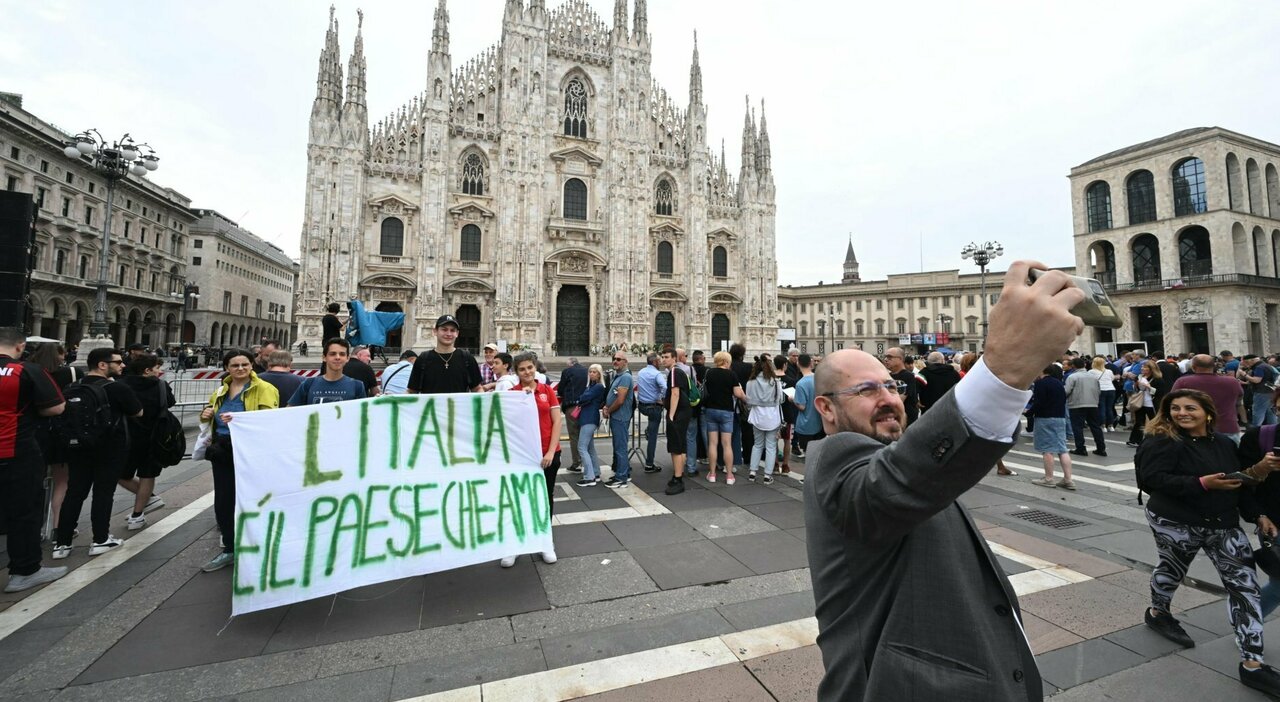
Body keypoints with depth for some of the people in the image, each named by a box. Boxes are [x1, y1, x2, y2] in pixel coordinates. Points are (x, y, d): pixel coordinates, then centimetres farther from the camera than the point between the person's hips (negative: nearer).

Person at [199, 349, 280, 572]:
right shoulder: (221, 390, 13)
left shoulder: (264, 389, -8)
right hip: (222, 451, 7)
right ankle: (229, 549, 28)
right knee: (223, 501, 13)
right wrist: (206, 413, 6)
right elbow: (210, 409, 30)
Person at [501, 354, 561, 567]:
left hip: (548, 453, 1)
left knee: (545, 497, 12)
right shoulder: (512, 393, 0)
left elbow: (557, 422, -2)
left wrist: (551, 451, -8)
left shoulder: (547, 390, 1)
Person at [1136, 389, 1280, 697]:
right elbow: (1152, 479, -23)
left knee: (1245, 584, 1)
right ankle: (1158, 612, 42)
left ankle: (1252, 664, 10)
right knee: (1172, 569, 14)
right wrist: (1202, 483, -26)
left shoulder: (1224, 443, 7)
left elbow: (1240, 482, 16)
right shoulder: (1162, 441, -15)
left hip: (1223, 523, 6)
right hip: (1175, 522, -5)